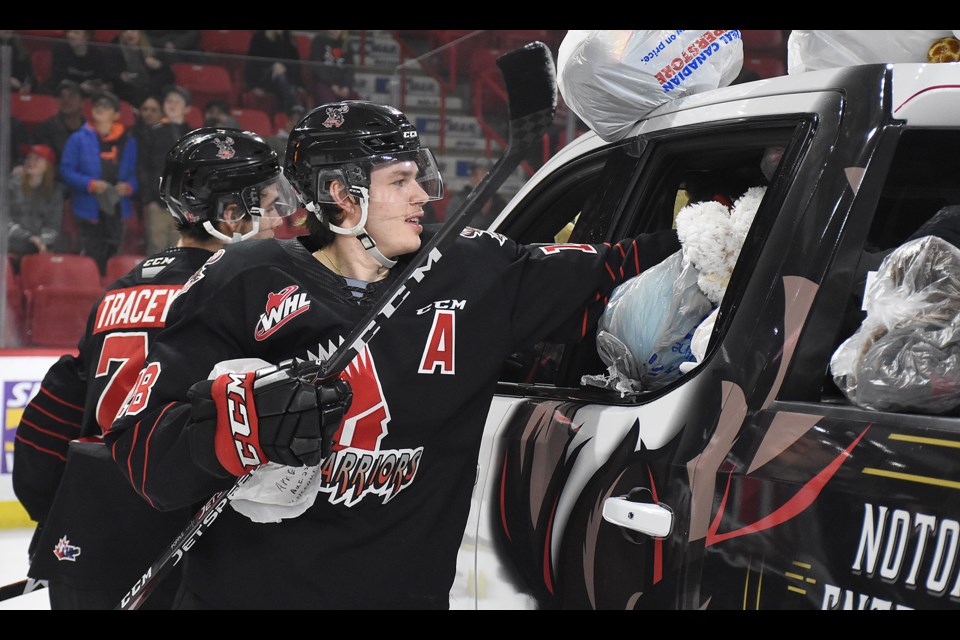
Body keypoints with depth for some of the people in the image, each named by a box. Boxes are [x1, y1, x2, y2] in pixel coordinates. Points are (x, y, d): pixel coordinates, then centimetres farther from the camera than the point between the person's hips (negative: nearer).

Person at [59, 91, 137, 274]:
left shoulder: (128, 142, 9)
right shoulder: (79, 139, 1)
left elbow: (135, 174, 11)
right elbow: (66, 170, -2)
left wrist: (128, 186, -11)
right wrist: (90, 184, -15)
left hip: (117, 210, 3)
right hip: (89, 209, -3)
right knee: (92, 259, -7)